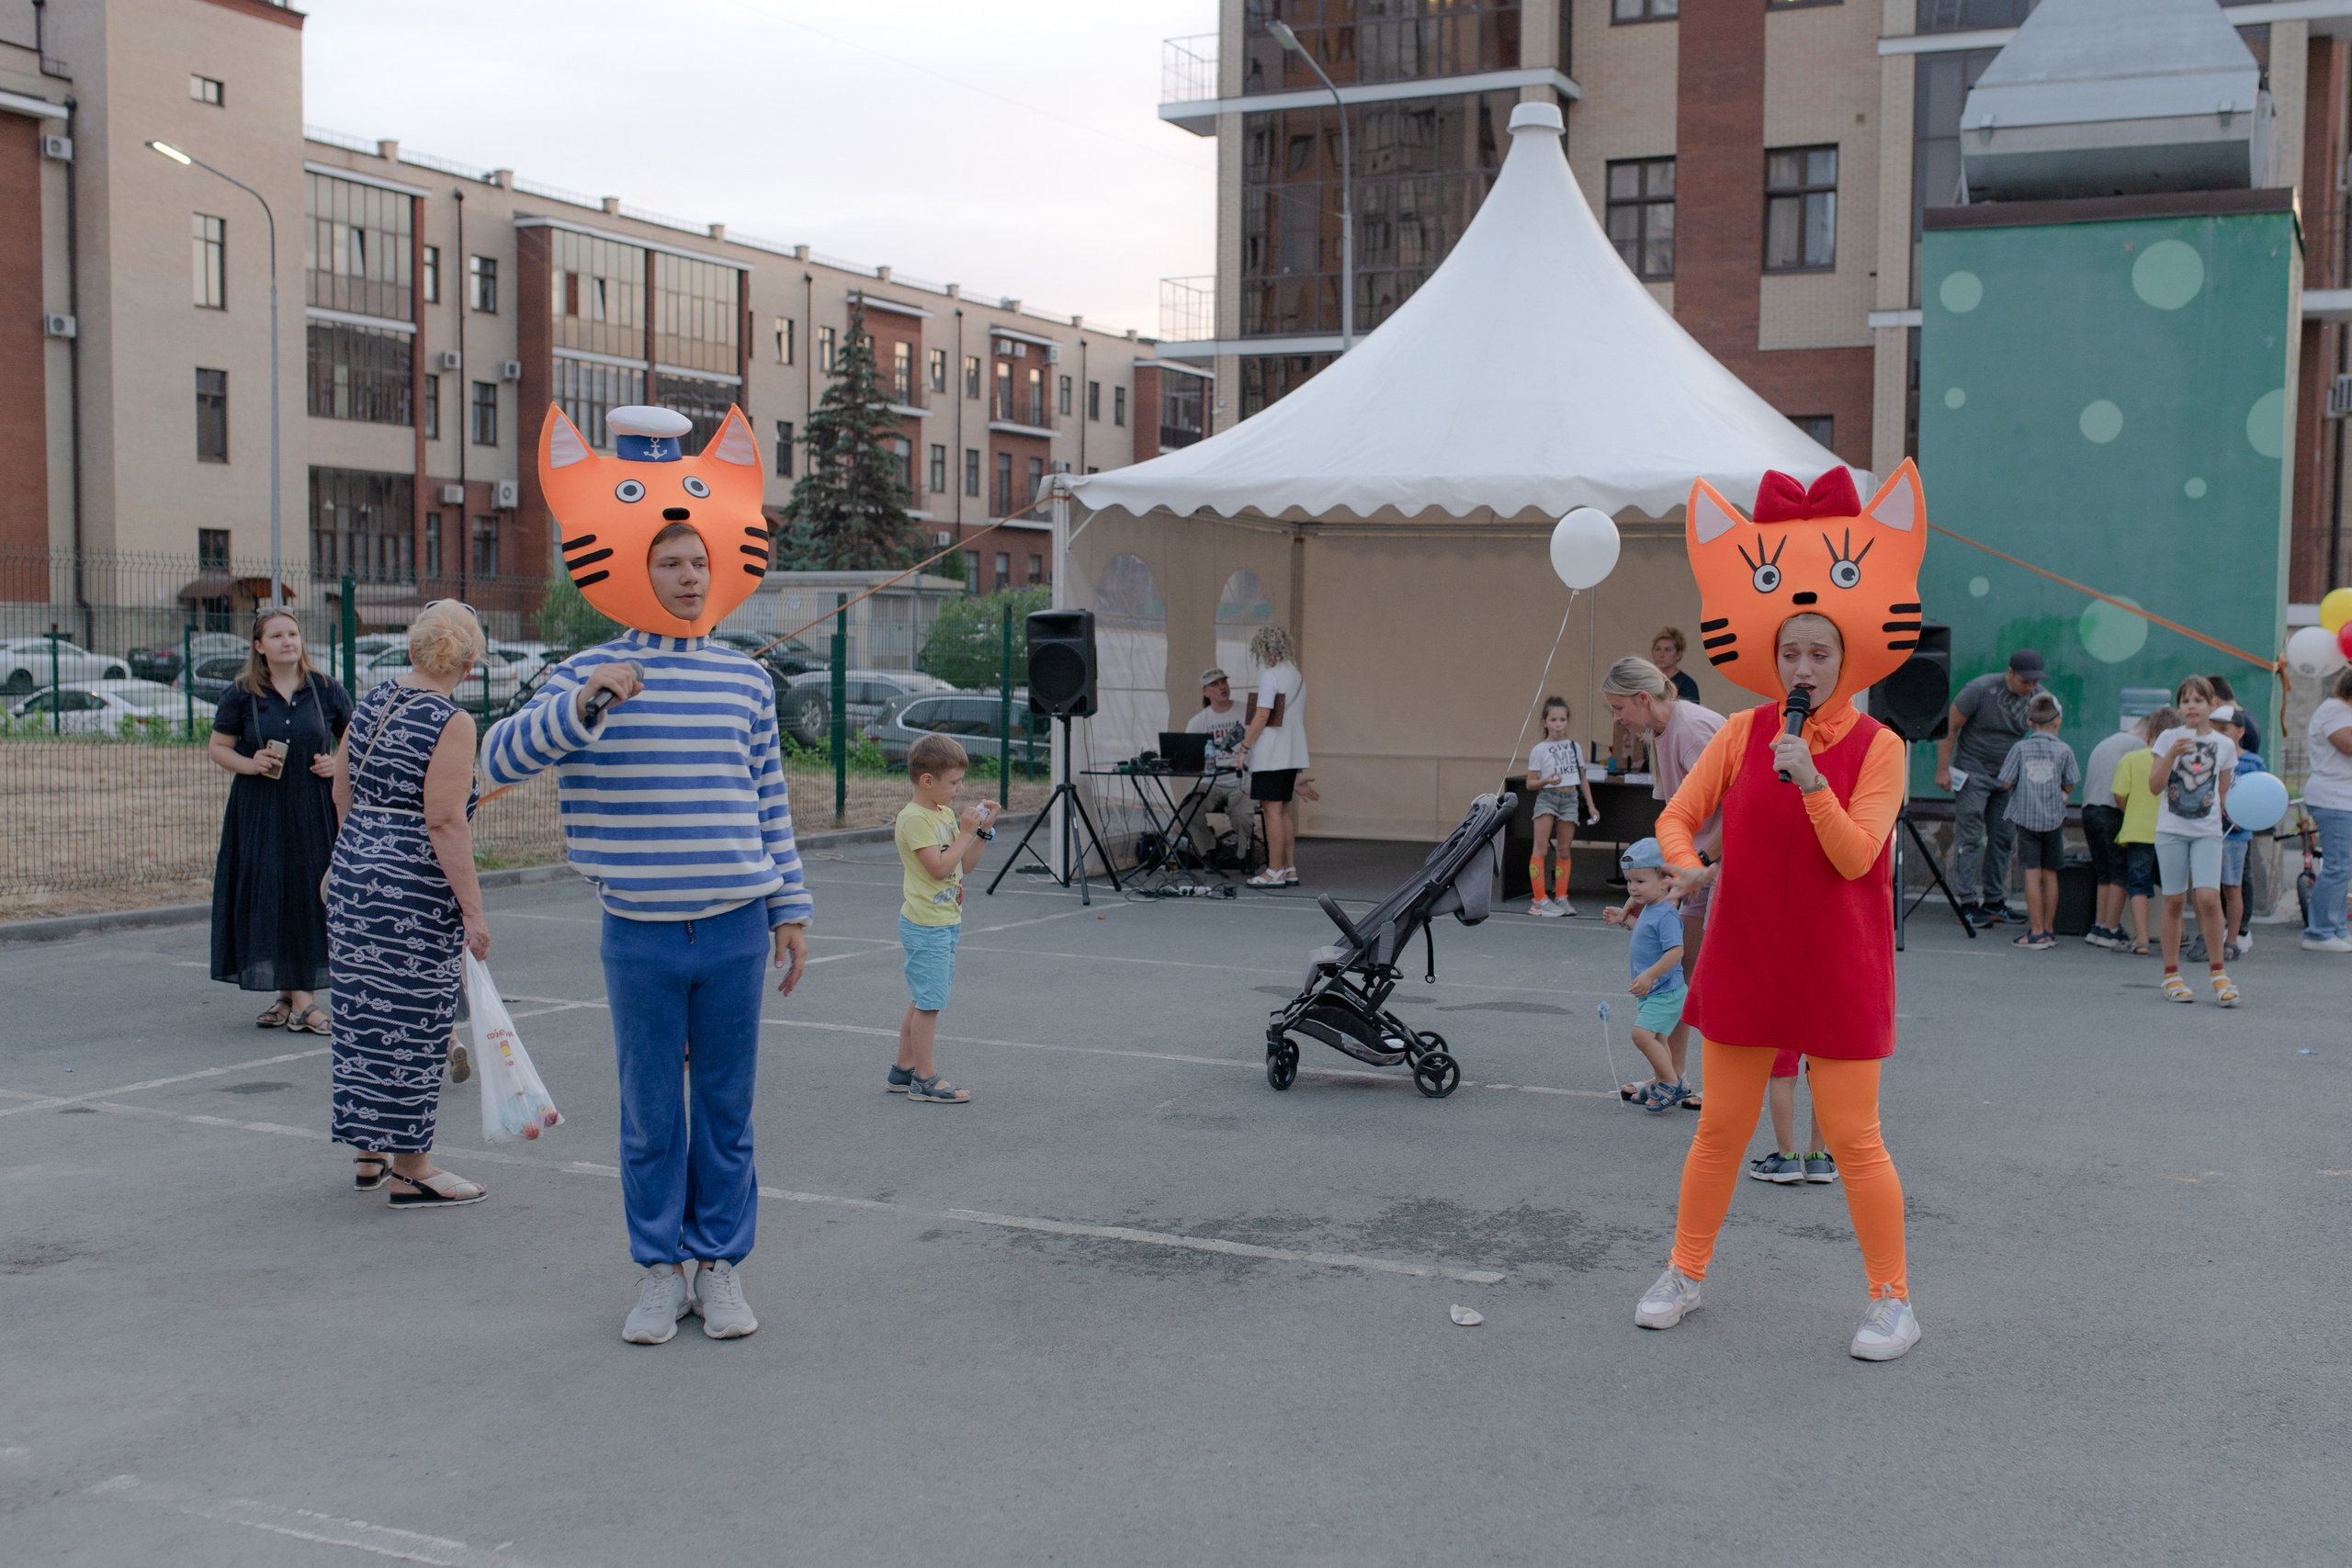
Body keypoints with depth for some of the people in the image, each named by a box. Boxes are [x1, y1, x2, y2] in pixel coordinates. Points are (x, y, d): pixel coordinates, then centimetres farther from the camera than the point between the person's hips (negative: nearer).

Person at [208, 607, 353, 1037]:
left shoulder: (326, 690, 4)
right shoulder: (241, 694, 1)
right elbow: (218, 747, 7)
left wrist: (339, 764, -4)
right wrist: (249, 764, -11)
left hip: (314, 808, 1)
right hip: (260, 810, 0)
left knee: (311, 893, -1)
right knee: (267, 894, -3)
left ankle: (303, 996, 5)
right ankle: (286, 995, 3)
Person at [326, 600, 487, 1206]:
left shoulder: (371, 702, 9)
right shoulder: (452, 723, -14)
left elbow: (343, 794, 16)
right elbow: (444, 821, -19)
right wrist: (473, 910, -17)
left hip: (352, 874, 8)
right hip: (415, 889, -8)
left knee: (364, 1008, 16)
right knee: (412, 1020, 0)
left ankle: (369, 1149, 28)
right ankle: (410, 1168, 8)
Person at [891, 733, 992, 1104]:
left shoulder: (946, 813, 12)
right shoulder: (914, 818, -16)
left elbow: (965, 865, 14)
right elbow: (939, 867, -23)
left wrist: (982, 831, 2)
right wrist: (965, 832, -18)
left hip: (945, 922, 10)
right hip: (926, 925, -10)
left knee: (925, 1000, 15)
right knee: (929, 1002, -5)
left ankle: (904, 1069, 24)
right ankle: (924, 1079, 1)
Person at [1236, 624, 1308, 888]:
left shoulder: (1270, 676, -12)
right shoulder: (1298, 676, 15)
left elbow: (1262, 716, -18)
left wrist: (1244, 747, -12)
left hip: (1270, 755, -9)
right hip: (1292, 754, 9)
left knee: (1273, 810, -7)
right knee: (1283, 810, 13)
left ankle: (1274, 872, -6)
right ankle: (1290, 870, 13)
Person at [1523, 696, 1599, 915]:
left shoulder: (1575, 747, 13)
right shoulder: (1539, 750, 1)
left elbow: (1582, 779, 19)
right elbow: (1530, 783, 0)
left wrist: (1590, 805, 15)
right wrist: (1547, 781, -18)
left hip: (1570, 799, 4)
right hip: (1547, 797, -3)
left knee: (1564, 850, 4)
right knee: (1540, 848, -11)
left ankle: (1561, 898, 13)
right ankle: (1540, 900, -11)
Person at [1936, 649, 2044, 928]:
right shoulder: (1980, 690, -18)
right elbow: (1950, 727, -11)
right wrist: (1943, 769, -14)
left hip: (2008, 776, 5)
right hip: (1973, 771, -5)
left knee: (2002, 839, 5)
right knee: (1970, 838, -9)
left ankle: (1994, 901, 14)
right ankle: (1968, 904, -8)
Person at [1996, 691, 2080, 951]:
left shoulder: (2020, 748, -3)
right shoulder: (2064, 750, -2)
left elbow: (2006, 783, -5)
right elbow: (2069, 786, 2)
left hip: (2026, 817, -1)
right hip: (2053, 819, 1)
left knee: (2032, 873, -1)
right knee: (2050, 874, 11)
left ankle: (2036, 932, -4)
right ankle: (2048, 930, 18)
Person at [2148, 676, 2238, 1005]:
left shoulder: (2224, 745, 7)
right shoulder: (2169, 738, 3)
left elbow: (2222, 794, 16)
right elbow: (2154, 786, -5)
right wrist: (2172, 754, -15)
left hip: (2207, 832, 1)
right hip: (2171, 830, 0)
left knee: (2209, 897, -13)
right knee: (2175, 901, 1)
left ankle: (2216, 971, 0)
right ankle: (2171, 975, 11)